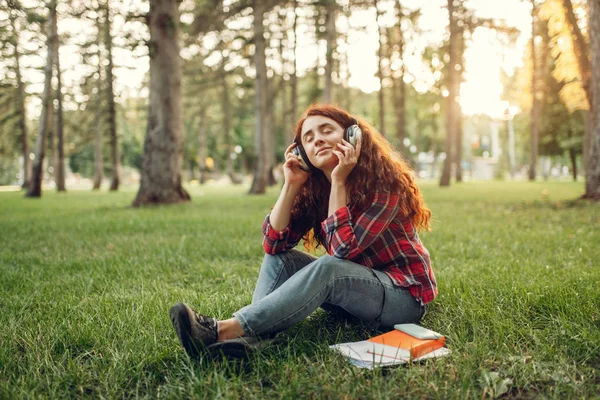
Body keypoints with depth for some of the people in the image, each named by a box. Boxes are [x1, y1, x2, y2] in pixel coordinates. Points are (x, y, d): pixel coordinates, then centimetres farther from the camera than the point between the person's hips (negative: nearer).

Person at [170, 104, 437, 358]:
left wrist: (338, 181, -26)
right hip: (355, 289, 7)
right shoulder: (313, 190, 0)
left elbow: (343, 250, -27)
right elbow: (274, 243, -8)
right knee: (282, 258, -8)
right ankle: (252, 335, -28)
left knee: (326, 268, -32)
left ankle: (223, 331, -37)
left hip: (403, 293, -6)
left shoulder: (383, 182, -19)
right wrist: (291, 184, -15)